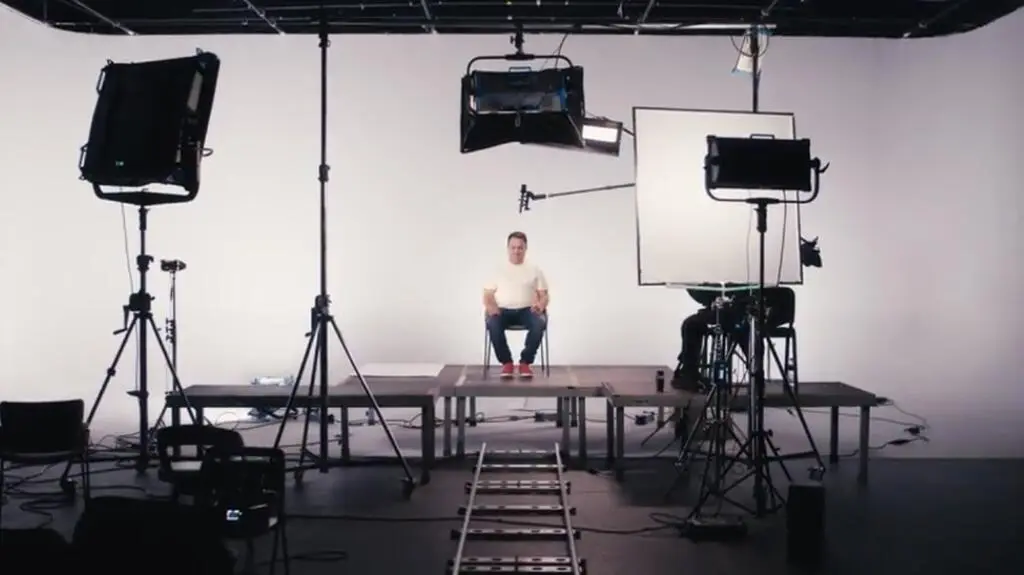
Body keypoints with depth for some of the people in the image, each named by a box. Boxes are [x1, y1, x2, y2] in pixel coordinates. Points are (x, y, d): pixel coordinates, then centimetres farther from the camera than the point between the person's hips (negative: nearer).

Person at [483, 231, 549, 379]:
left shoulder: (534, 270, 15)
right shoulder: (498, 269, 14)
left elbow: (544, 295, 10)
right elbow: (488, 294, 9)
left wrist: (541, 305, -14)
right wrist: (490, 305, -15)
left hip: (527, 310, 0)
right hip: (503, 310, 0)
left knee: (540, 323, -34)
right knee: (493, 324, -36)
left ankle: (525, 362, -19)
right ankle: (506, 363, -20)